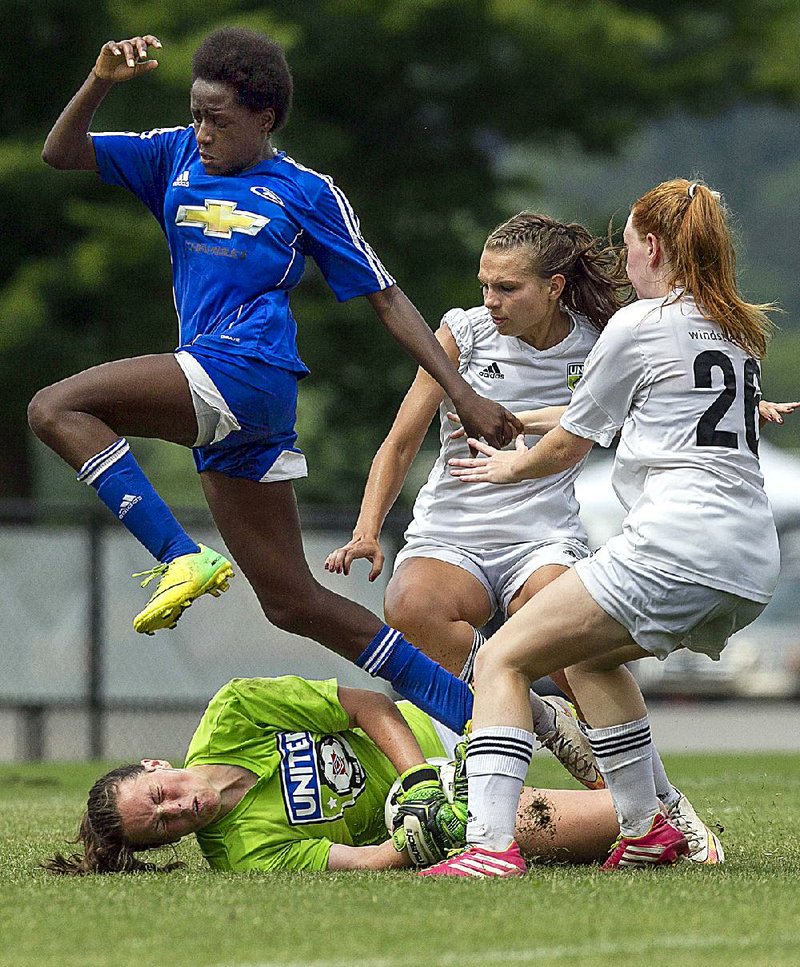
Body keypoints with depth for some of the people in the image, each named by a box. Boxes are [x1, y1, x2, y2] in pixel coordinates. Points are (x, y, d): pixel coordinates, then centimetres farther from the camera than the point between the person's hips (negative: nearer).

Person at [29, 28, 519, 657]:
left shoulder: (308, 193, 5)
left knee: (55, 409, -19)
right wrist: (102, 81, -5)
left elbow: (388, 300, 7)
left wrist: (464, 396, 0)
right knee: (292, 602, 6)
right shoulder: (178, 156, 19)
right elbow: (62, 153, 13)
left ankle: (183, 557, -29)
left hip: (247, 373, -7)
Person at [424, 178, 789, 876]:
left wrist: (508, 467, 32)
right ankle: (645, 830, 24)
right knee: (591, 655, 29)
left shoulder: (641, 324, 1)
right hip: (754, 564, 8)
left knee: (503, 659, -5)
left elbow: (568, 447, 10)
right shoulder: (740, 329, 22)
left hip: (677, 543, -8)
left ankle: (492, 844, -23)